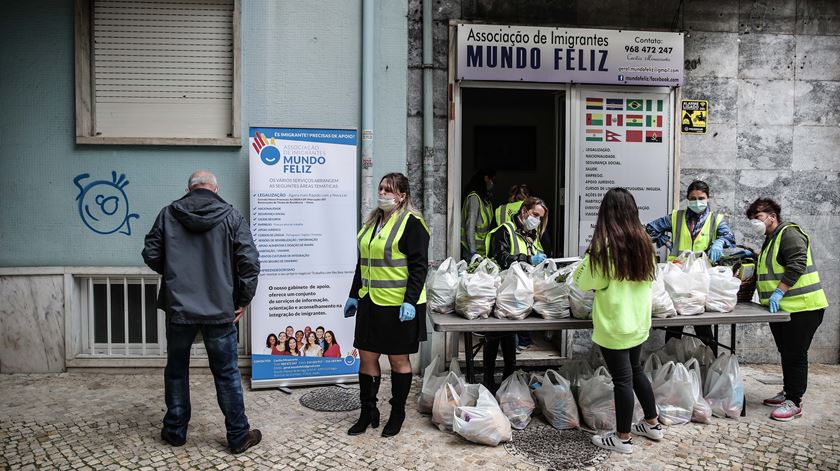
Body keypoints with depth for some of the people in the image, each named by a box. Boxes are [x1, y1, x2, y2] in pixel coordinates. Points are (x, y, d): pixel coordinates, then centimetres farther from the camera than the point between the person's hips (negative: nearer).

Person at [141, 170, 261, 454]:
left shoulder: (168, 214, 0)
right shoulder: (231, 216, -4)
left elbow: (151, 255, 3)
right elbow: (249, 260, -9)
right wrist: (243, 299, 1)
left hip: (178, 308, 1)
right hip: (220, 310, -1)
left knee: (177, 371, 17)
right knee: (226, 373, 7)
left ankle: (175, 431, 29)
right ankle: (238, 436, 15)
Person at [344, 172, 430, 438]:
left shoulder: (411, 222, -10)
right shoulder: (373, 221, 14)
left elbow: (419, 266, -14)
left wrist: (410, 301, -21)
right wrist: (354, 295, 18)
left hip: (398, 304, -7)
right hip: (370, 301, 7)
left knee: (398, 359, 6)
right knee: (366, 356, 10)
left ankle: (398, 414, 22)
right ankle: (368, 412, 25)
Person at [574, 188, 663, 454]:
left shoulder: (603, 244, -18)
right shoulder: (643, 241, 0)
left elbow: (583, 282, -8)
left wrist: (587, 260, 8)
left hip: (614, 324, -6)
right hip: (638, 321, 6)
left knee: (622, 379, 3)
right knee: (636, 371, 22)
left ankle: (622, 438, 15)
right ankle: (652, 424, 34)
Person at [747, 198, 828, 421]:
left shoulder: (789, 233, -13)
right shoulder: (770, 239, 19)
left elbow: (797, 263, -25)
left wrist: (779, 291, -28)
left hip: (802, 307, -10)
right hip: (782, 308, 10)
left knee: (796, 355, -4)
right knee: (786, 353, 17)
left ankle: (794, 402, 3)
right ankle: (788, 392, 28)